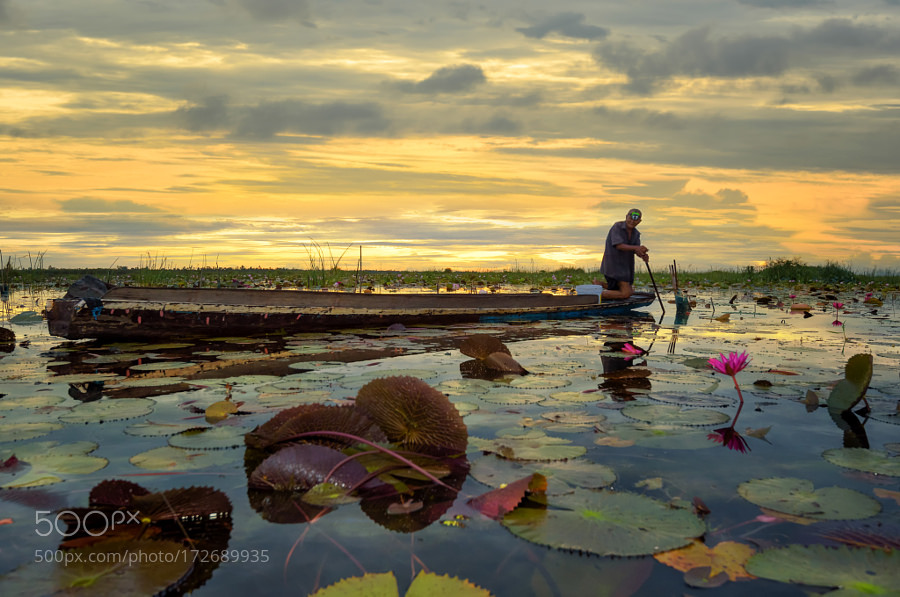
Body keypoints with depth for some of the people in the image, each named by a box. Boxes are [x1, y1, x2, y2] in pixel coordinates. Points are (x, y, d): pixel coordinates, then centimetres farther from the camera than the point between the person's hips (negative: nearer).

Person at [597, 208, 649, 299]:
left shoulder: (636, 233, 7)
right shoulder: (617, 227, -14)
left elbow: (637, 251, -4)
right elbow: (619, 246, -24)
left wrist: (643, 256, -27)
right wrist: (636, 247, -36)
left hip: (625, 265, 9)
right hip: (613, 264, -9)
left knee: (630, 292, 20)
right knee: (626, 293, -18)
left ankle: (600, 284, 25)